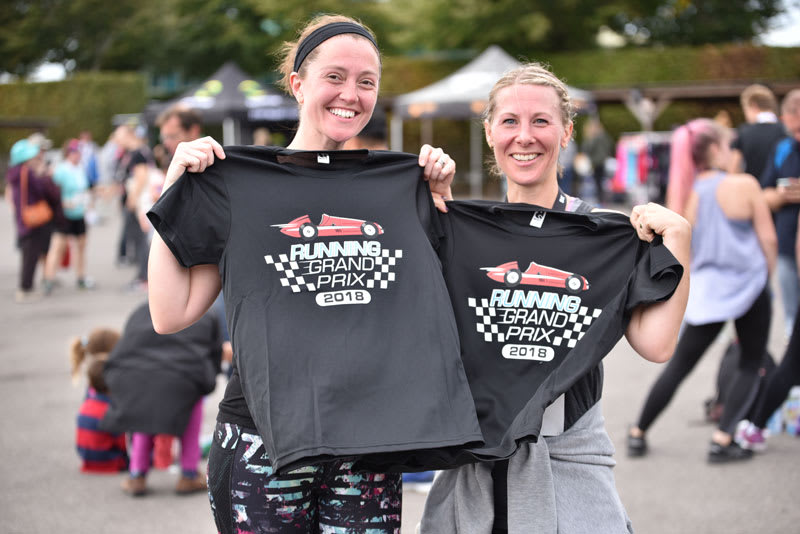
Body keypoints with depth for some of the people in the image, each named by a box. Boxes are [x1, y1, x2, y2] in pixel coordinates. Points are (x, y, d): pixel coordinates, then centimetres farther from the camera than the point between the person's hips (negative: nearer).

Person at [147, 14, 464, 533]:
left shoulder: (396, 184, 9)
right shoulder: (235, 181, 1)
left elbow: (437, 301, 15)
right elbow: (172, 315, -1)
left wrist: (441, 196, 8)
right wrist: (174, 187, -4)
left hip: (370, 447, 3)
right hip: (263, 444, -2)